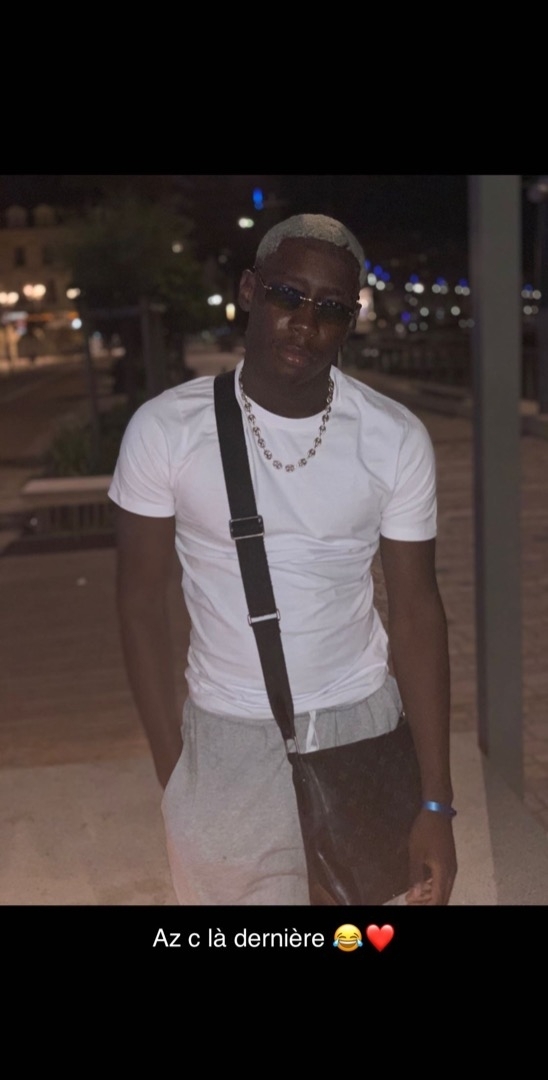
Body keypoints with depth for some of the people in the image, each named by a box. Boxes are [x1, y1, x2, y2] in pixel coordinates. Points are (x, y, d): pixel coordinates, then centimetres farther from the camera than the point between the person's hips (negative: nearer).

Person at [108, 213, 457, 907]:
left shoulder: (397, 440, -9)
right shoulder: (165, 429, -12)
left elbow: (416, 610, -5)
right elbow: (142, 601, -3)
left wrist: (436, 801, -7)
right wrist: (172, 771, -4)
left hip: (363, 724, 1)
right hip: (226, 738, -1)